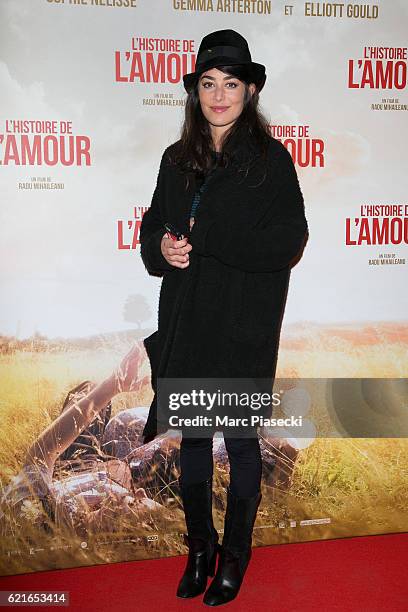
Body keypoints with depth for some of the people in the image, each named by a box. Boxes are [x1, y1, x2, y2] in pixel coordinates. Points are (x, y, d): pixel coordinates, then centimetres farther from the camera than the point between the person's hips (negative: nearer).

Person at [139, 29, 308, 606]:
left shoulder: (271, 158, -5)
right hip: (185, 323, 4)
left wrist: (206, 238, -19)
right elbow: (151, 229, 12)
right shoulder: (177, 159, 8)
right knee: (192, 438, 14)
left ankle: (236, 553, 30)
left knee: (240, 441, 9)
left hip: (244, 326, -4)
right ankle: (200, 548, 34)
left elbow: (289, 240, -13)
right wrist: (161, 249, -11)